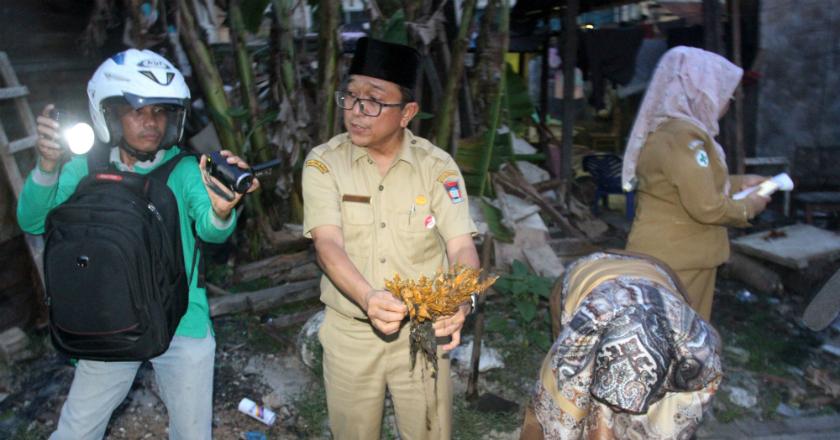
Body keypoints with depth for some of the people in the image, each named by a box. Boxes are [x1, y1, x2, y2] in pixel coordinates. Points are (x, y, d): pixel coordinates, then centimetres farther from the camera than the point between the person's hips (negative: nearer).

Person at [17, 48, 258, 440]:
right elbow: (33, 222, -13)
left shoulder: (184, 169, -10)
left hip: (181, 325, -1)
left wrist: (221, 211, -51)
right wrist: (48, 166, -32)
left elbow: (210, 230, -26)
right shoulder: (89, 168, -3)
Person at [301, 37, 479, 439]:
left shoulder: (437, 165, -7)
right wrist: (367, 297, -38)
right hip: (349, 332, 1)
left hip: (422, 330, 0)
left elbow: (461, 245, -13)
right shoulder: (324, 162, -8)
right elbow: (328, 244, -19)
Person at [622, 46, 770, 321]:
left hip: (681, 256, 10)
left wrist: (740, 183, 16)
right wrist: (749, 206, -7)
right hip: (672, 263, -10)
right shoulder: (682, 135, -22)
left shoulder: (667, 128, 10)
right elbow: (707, 207, -24)